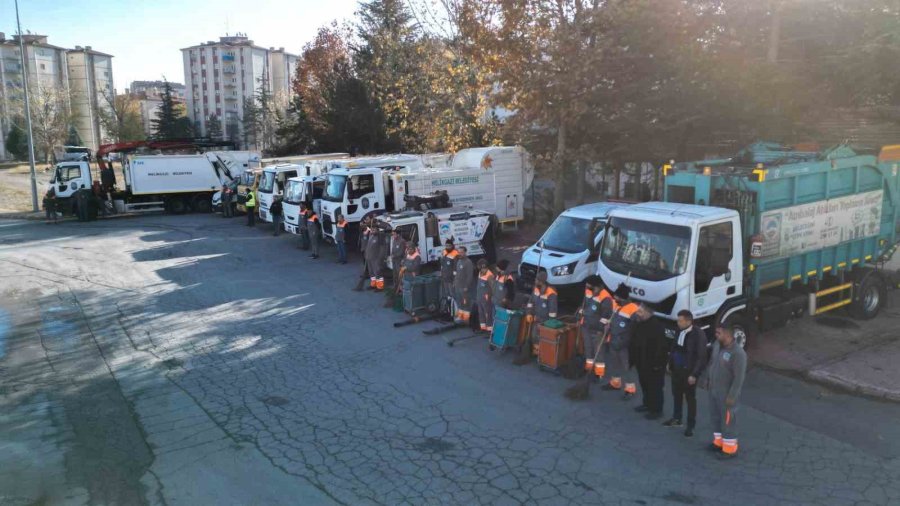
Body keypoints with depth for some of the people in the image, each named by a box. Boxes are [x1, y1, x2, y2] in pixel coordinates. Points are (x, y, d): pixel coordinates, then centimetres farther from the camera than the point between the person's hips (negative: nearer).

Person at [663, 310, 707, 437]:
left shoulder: (698, 334, -21)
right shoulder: (680, 331, -2)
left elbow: (701, 357, -18)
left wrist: (694, 374, -19)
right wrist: (670, 363, 11)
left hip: (688, 372, -6)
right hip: (676, 369, 6)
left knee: (690, 399, 9)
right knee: (676, 395, 20)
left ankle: (691, 426, 23)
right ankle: (676, 419, 39)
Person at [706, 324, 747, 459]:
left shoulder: (738, 353, -27)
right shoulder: (716, 344, -3)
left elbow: (739, 377, -23)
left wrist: (732, 396, -20)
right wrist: (708, 378, 17)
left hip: (726, 393, -8)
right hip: (713, 389, 8)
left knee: (728, 420, 7)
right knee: (715, 417, 21)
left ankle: (730, 449, 23)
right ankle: (719, 442, 39)